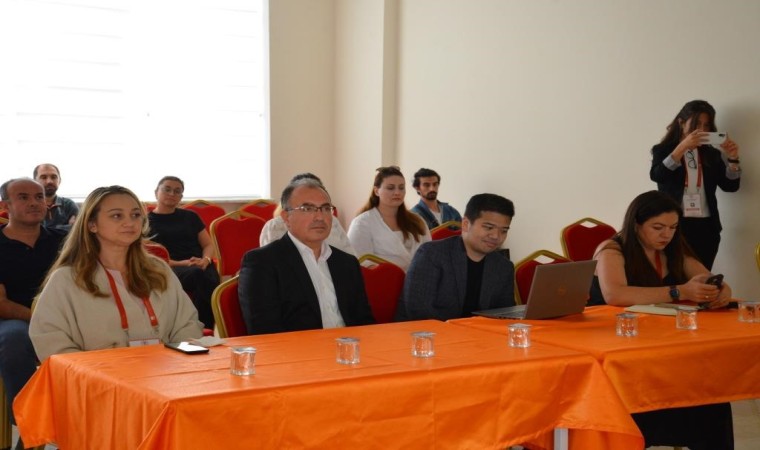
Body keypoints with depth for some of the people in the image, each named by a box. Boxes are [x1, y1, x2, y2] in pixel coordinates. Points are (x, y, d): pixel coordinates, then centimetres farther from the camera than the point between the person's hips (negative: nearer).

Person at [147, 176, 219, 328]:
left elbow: (209, 245, 20)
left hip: (201, 267, 3)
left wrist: (205, 260, -6)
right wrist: (179, 263, -13)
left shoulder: (190, 216, 23)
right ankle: (204, 330, -39)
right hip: (169, 270, -3)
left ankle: (205, 331, -40)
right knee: (197, 274, -39)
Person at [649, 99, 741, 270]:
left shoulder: (712, 154, 11)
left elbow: (730, 186, 7)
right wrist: (683, 146, -22)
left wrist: (733, 159, -10)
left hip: (706, 226, 3)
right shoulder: (663, 150, 3)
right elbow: (657, 176, -15)